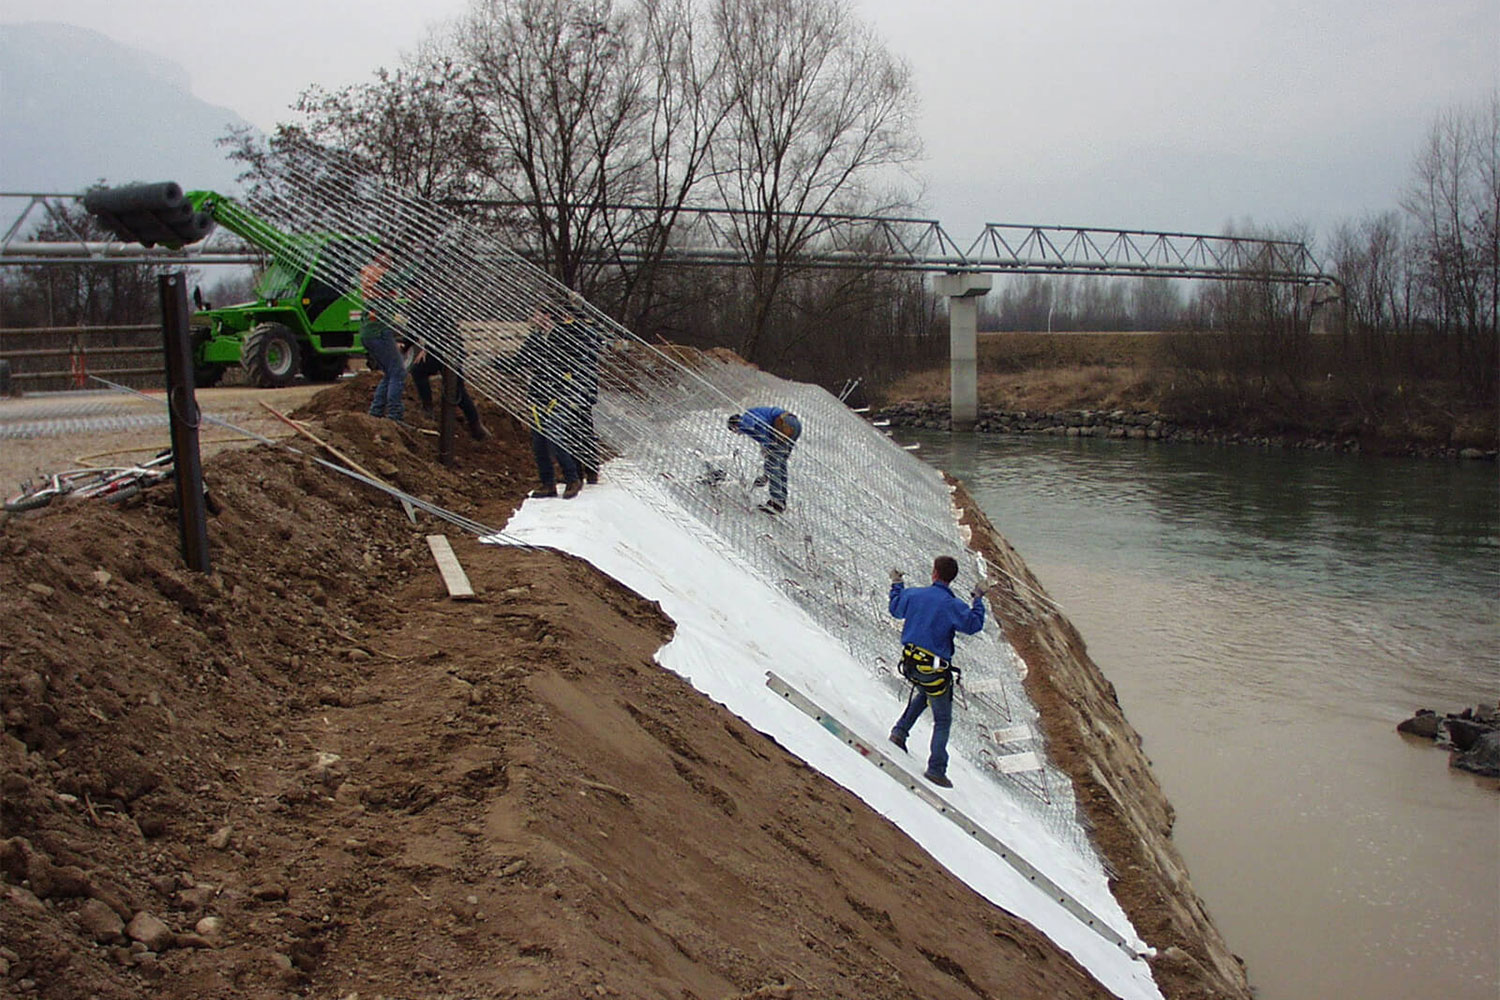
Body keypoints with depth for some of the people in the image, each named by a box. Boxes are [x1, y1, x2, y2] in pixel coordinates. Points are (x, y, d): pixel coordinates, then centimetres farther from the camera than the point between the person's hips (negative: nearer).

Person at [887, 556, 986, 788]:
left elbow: (896, 609, 17)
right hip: (934, 670, -5)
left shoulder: (914, 594, -2)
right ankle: (936, 768, 8)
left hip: (910, 662, 5)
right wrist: (978, 599, 1)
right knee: (943, 720, 10)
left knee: (923, 692, 37)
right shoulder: (952, 605, -17)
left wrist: (896, 585, 33)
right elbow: (973, 625, -10)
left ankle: (900, 730, 24)